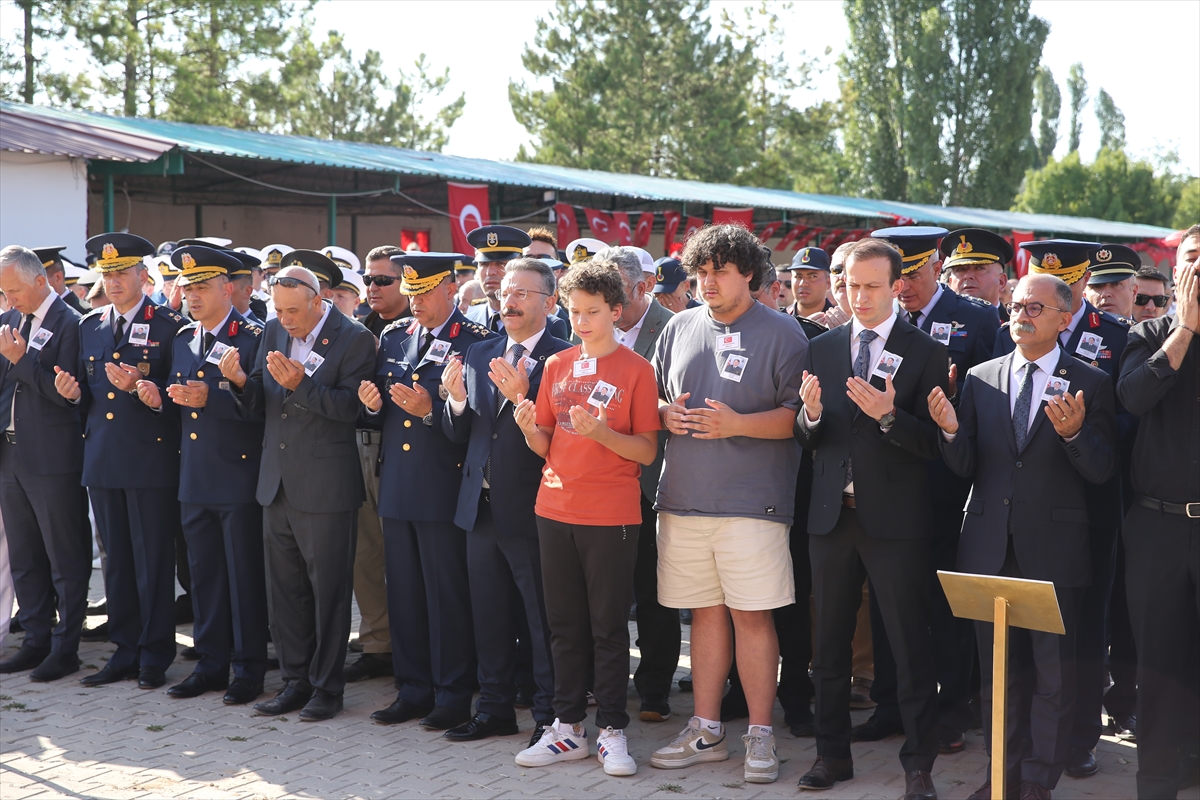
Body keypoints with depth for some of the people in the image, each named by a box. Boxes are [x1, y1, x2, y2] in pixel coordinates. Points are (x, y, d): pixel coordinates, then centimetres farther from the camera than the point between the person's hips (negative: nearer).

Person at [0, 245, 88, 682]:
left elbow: (66, 393, -17)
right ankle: (37, 640, 24)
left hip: (53, 460, -8)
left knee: (65, 559, 1)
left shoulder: (69, 324, -11)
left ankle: (65, 648, 9)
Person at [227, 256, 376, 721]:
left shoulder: (354, 339, -8)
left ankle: (326, 687, 13)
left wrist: (300, 385, -26)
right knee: (283, 590, 12)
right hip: (277, 486, 6)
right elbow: (260, 408, 10)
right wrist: (241, 382, -10)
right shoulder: (273, 333, 10)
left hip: (326, 489, -6)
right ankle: (296, 681, 23)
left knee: (328, 590, 2)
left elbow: (350, 406, -17)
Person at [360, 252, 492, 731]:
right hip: (397, 488, 6)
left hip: (444, 489, -6)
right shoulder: (393, 337, 13)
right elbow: (380, 416, 16)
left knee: (448, 595, 0)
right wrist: (373, 404, -5)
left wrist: (432, 409, -24)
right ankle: (414, 690, 22)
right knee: (403, 594, 11)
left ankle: (453, 695, 10)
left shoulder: (475, 341, -5)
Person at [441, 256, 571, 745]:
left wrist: (522, 396, -27)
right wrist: (457, 400, -8)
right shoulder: (479, 355, 12)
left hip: (531, 508, -6)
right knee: (489, 617, 15)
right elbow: (459, 435, 11)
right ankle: (495, 709, 27)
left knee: (544, 621, 1)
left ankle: (549, 717, 12)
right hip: (483, 506, 7)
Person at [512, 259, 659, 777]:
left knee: (609, 626, 1)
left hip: (611, 515, -4)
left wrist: (600, 432, -22)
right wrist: (528, 428, -11)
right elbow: (545, 446, 11)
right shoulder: (557, 366, 10)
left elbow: (647, 451, -6)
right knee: (564, 623, 9)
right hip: (555, 510, 5)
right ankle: (568, 727, 17)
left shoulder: (636, 369, -3)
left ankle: (611, 730, 9)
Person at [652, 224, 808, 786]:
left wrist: (737, 424, -19)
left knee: (752, 615, -4)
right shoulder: (679, 328, 14)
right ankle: (706, 732, 20)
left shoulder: (782, 334, -2)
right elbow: (653, 397, 20)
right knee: (705, 612, 11)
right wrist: (665, 414, -2)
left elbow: (797, 415, -7)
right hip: (684, 497, 5)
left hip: (752, 502, -4)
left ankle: (760, 736, 7)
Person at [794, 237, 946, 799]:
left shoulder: (925, 353, -2)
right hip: (831, 516, 4)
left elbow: (933, 445, -8)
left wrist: (888, 415, -24)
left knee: (910, 646, -1)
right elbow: (804, 441, 8)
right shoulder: (821, 349, 9)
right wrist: (811, 414, -13)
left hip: (895, 520, -4)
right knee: (829, 644, 12)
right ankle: (833, 754, 24)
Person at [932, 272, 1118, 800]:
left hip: (1054, 549, -3)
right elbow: (965, 468, 5)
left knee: (1053, 671, 4)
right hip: (990, 547, 3)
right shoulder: (980, 379, 7)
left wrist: (1074, 432, -26)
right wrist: (951, 430, -16)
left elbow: (1102, 473, -7)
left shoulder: (1090, 384, -1)